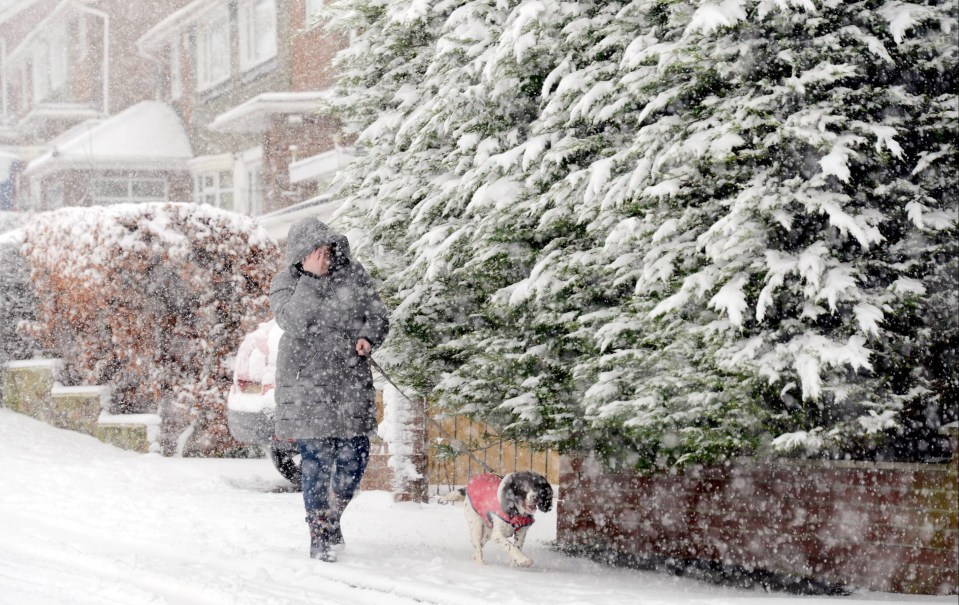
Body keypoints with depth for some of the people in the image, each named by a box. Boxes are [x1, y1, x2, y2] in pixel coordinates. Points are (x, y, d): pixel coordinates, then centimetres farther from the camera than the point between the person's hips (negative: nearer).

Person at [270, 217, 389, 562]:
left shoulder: (352, 273, 5)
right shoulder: (285, 284, -2)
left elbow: (378, 314, 10)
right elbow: (294, 322, -20)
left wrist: (368, 337, -11)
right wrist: (311, 278, -22)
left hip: (351, 378, 3)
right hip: (307, 381, -3)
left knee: (354, 455, 2)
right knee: (316, 458, -5)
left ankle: (332, 516, 28)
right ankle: (319, 535, 7)